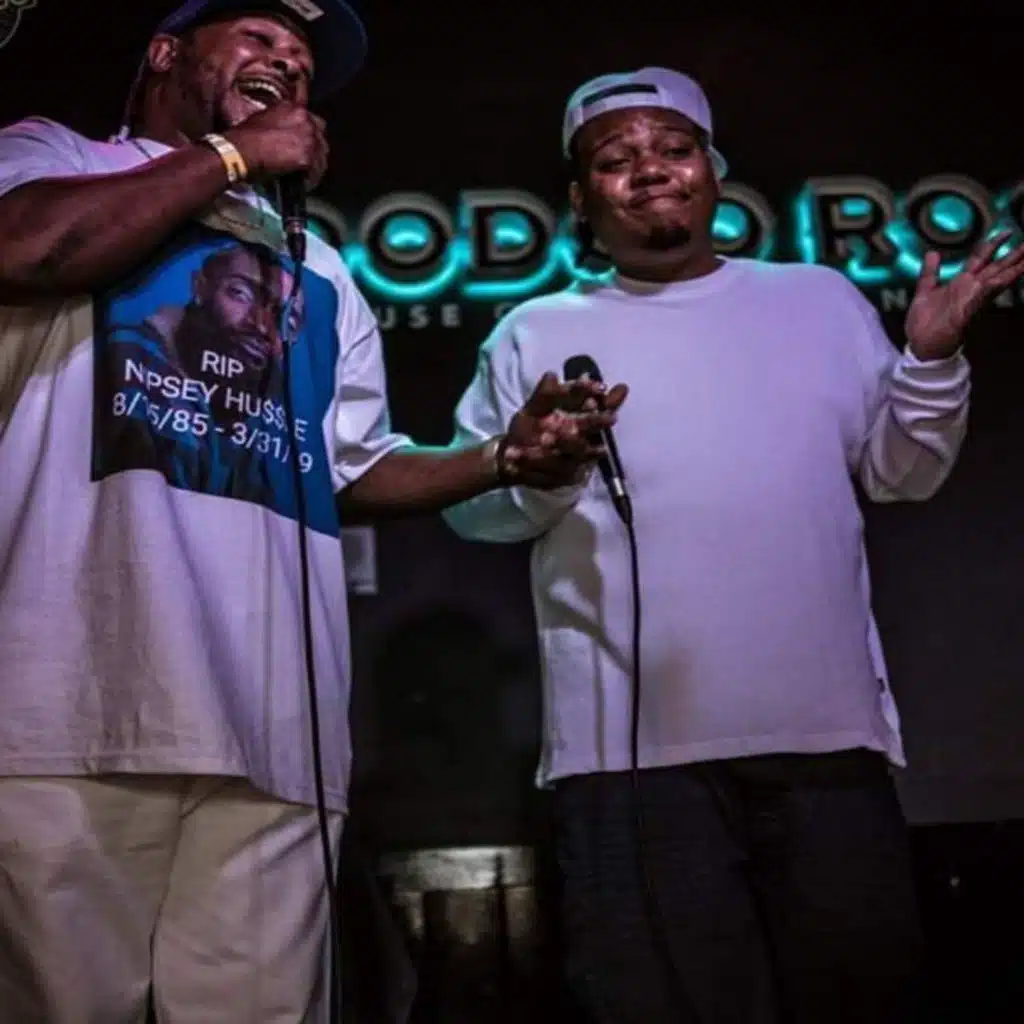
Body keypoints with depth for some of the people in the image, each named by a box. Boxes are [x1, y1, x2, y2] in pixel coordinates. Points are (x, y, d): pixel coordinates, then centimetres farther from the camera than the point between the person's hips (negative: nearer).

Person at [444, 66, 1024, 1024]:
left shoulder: (821, 299, 14)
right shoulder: (536, 333, 7)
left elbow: (899, 472, 13)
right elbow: (469, 506, 2)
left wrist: (931, 360, -3)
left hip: (827, 733, 3)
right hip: (631, 745, -2)